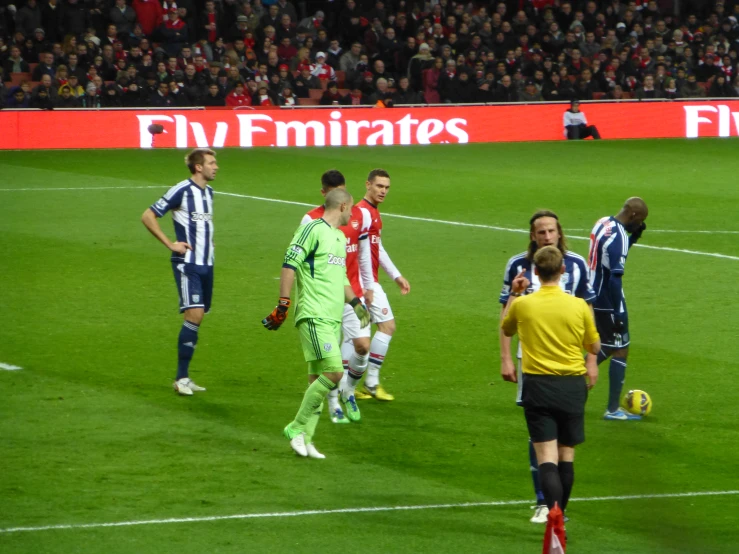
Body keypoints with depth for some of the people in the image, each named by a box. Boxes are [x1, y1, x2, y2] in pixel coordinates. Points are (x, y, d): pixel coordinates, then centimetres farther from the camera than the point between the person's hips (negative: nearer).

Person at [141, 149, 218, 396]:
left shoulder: (209, 191, 14)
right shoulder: (181, 191, -11)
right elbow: (147, 216, -10)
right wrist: (170, 244, -12)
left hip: (206, 264, 8)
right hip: (187, 263, -8)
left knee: (197, 317, 7)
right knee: (194, 314, -17)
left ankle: (184, 377, 14)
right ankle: (181, 378, -13)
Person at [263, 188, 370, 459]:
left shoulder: (340, 238, 21)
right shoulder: (312, 229, -7)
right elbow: (289, 264, -13)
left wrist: (355, 302, 20)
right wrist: (283, 304, -17)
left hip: (333, 319, 9)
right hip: (314, 316, -9)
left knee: (318, 379, 7)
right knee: (334, 372, -17)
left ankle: (304, 439, 10)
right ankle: (298, 427, -8)